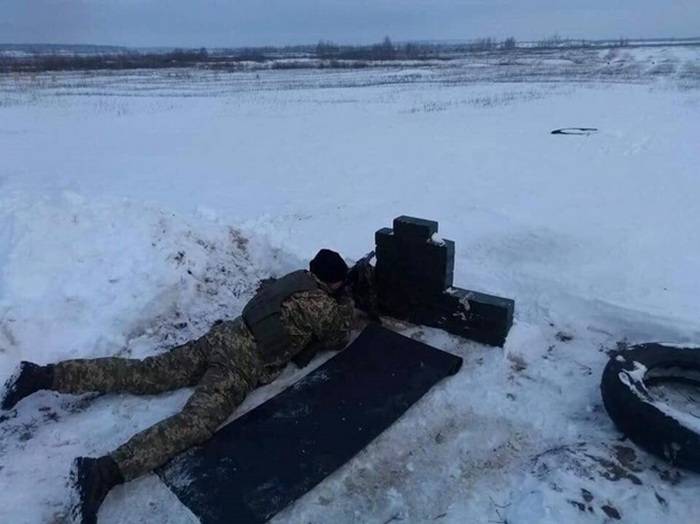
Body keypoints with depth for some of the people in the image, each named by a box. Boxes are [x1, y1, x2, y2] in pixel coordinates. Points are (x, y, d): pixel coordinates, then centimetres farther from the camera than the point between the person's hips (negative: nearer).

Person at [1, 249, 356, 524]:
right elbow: (338, 339, 11)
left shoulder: (296, 279, 15)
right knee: (193, 423, -20)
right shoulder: (323, 306, -6)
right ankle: (103, 472, -38)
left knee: (141, 374, 6)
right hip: (243, 362, -7)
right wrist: (347, 303, 24)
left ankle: (42, 375, 4)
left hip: (224, 336, 8)